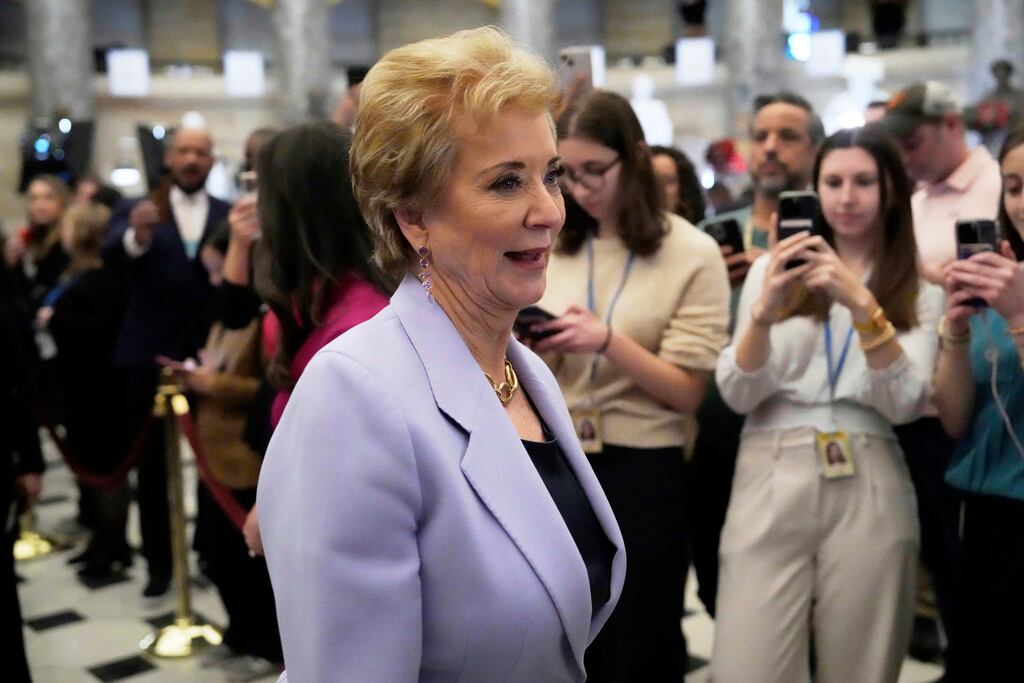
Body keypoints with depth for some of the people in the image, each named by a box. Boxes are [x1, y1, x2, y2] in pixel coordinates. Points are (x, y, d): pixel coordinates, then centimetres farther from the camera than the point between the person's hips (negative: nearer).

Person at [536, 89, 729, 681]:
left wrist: (608, 340, -24)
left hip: (640, 472, -3)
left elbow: (687, 392, -11)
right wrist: (530, 349, -14)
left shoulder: (692, 254, -7)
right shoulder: (552, 245, 5)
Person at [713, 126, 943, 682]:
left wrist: (863, 305, -18)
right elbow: (737, 396, -1)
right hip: (772, 479, 0)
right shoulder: (773, 268, 7)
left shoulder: (920, 291, 8)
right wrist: (763, 311, -17)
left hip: (869, 489, 1)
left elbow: (905, 404, -7)